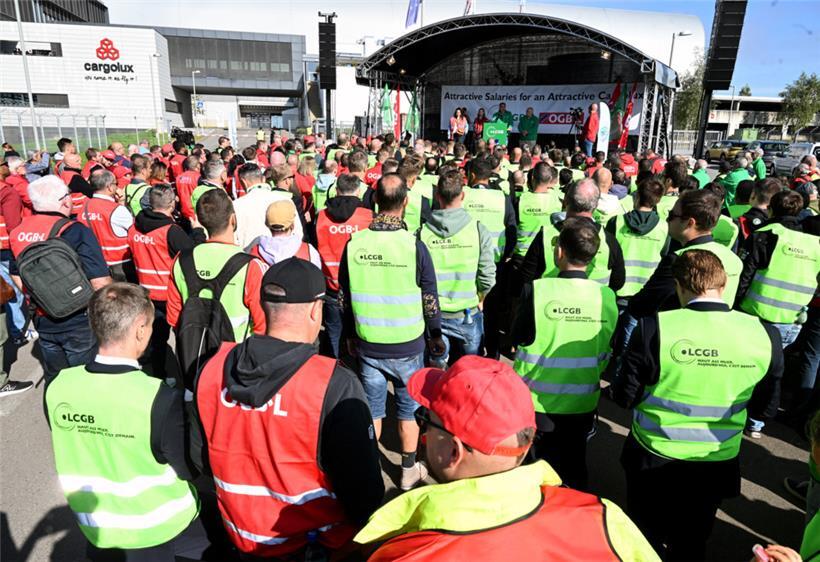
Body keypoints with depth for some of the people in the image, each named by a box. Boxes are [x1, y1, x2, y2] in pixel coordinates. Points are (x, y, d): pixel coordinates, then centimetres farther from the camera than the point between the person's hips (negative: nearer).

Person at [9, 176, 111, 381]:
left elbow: (16, 274, 13)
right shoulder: (75, 232, -22)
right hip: (79, 321, -6)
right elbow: (100, 282, -26)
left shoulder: (18, 232, -2)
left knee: (53, 379, 23)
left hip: (43, 321, 6)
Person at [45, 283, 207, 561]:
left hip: (95, 529, 5)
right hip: (161, 531, -5)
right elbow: (193, 469, -18)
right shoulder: (160, 399, -30)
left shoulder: (56, 387, -15)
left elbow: (77, 457, 1)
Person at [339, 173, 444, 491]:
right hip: (408, 346, -2)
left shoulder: (354, 243, -8)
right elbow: (430, 298, -7)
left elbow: (346, 296, 2)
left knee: (371, 409, 17)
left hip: (368, 345, 2)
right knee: (408, 408, 16)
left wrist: (351, 336, 16)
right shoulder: (414, 245, -15)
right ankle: (409, 470, 31)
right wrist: (436, 335, 10)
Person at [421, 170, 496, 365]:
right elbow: (488, 277, -12)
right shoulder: (478, 230, -12)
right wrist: (479, 301, 7)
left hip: (433, 316, 1)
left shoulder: (422, 233, -11)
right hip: (468, 316, 0)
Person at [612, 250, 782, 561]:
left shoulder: (654, 327, -25)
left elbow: (625, 396, -15)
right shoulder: (764, 334, -14)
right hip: (718, 462, 3)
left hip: (655, 457, -3)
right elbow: (762, 399, 2)